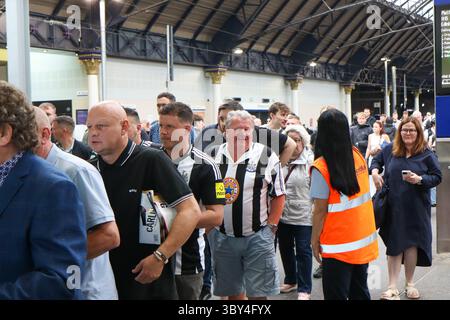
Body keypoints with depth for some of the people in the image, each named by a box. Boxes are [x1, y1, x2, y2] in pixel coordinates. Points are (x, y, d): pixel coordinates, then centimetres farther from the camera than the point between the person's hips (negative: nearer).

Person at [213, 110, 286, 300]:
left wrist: (271, 227, -5)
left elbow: (278, 195, 0)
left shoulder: (267, 156, -4)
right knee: (232, 291, 14)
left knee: (258, 292, 1)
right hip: (222, 237, 3)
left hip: (258, 236, -3)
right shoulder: (214, 156, 4)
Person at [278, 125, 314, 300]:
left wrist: (315, 213, -14)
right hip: (282, 214, 6)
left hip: (303, 215, -6)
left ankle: (304, 289, 13)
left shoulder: (310, 161, -12)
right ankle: (290, 280, 37)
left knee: (303, 250, 2)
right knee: (285, 248, 18)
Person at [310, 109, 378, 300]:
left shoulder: (322, 167, -18)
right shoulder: (358, 156, -2)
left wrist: (314, 240, -5)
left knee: (336, 294, 6)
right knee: (360, 292, 19)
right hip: (363, 239, 6)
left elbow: (320, 210, -15)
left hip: (339, 246, -6)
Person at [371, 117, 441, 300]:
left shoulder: (426, 154, -5)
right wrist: (375, 172, -3)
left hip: (416, 208, -1)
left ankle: (409, 283, 26)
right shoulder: (390, 150, 1)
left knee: (412, 244, 10)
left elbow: (437, 177, -3)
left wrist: (420, 179, -20)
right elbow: (376, 160, 18)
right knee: (394, 245, 3)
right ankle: (392, 287, 6)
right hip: (393, 207, 1)